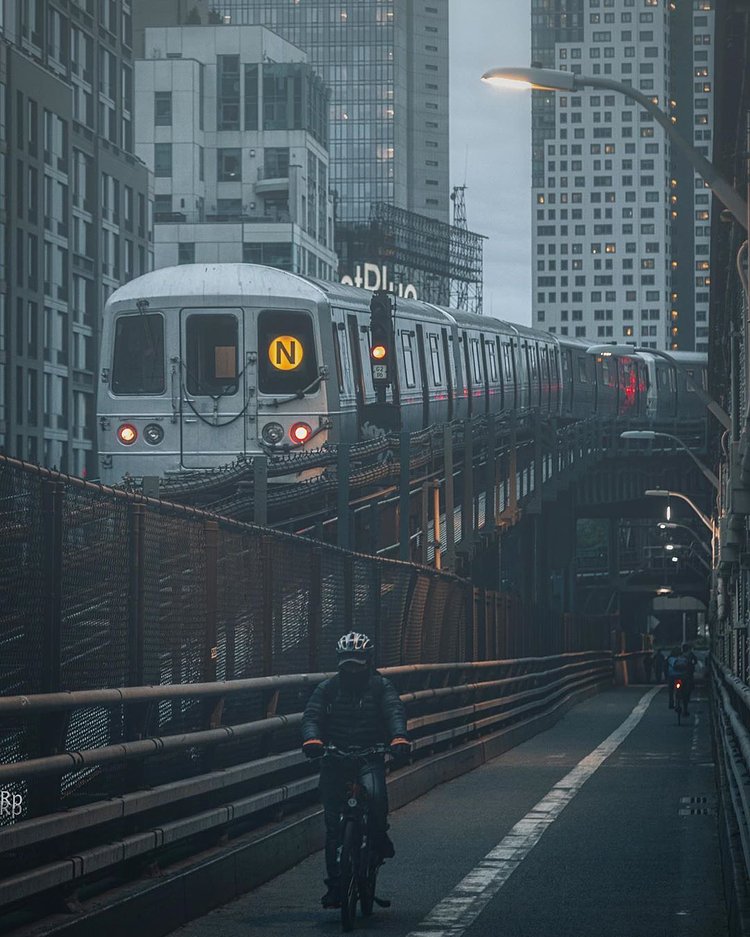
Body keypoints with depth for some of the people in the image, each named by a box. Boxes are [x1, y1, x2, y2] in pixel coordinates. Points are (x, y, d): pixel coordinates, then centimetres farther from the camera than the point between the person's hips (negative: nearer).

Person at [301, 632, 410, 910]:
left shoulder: (380, 686, 3)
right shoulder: (328, 688, 7)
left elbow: (395, 711, -12)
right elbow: (311, 715, -6)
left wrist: (399, 737, -34)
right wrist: (311, 739, -29)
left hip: (369, 758, -2)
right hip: (335, 759, 2)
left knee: (375, 793, -33)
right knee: (333, 825, -1)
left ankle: (380, 836, -3)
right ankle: (334, 884, 7)